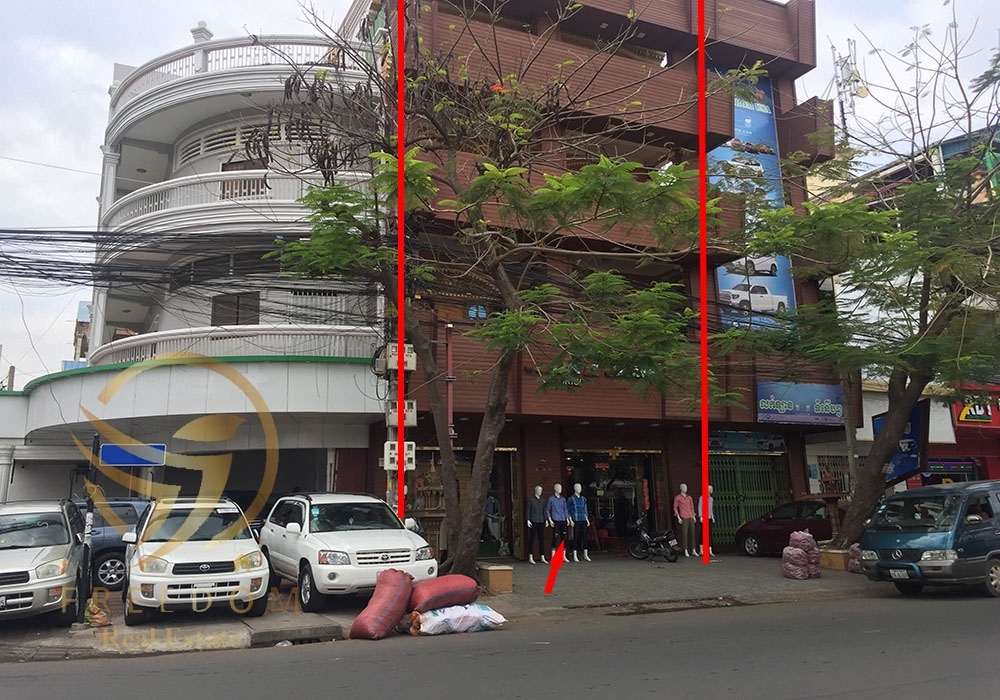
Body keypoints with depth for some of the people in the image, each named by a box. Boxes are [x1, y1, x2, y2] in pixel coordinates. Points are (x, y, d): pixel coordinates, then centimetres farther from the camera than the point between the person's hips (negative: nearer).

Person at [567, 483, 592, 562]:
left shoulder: (583, 499, 14)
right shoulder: (571, 499, -1)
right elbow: (567, 510, 0)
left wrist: (587, 519, 13)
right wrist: (570, 520, -8)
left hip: (583, 520, 5)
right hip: (576, 521, -5)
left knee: (584, 537, 2)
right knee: (576, 537, -4)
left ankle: (585, 555, 8)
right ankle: (575, 556, 1)